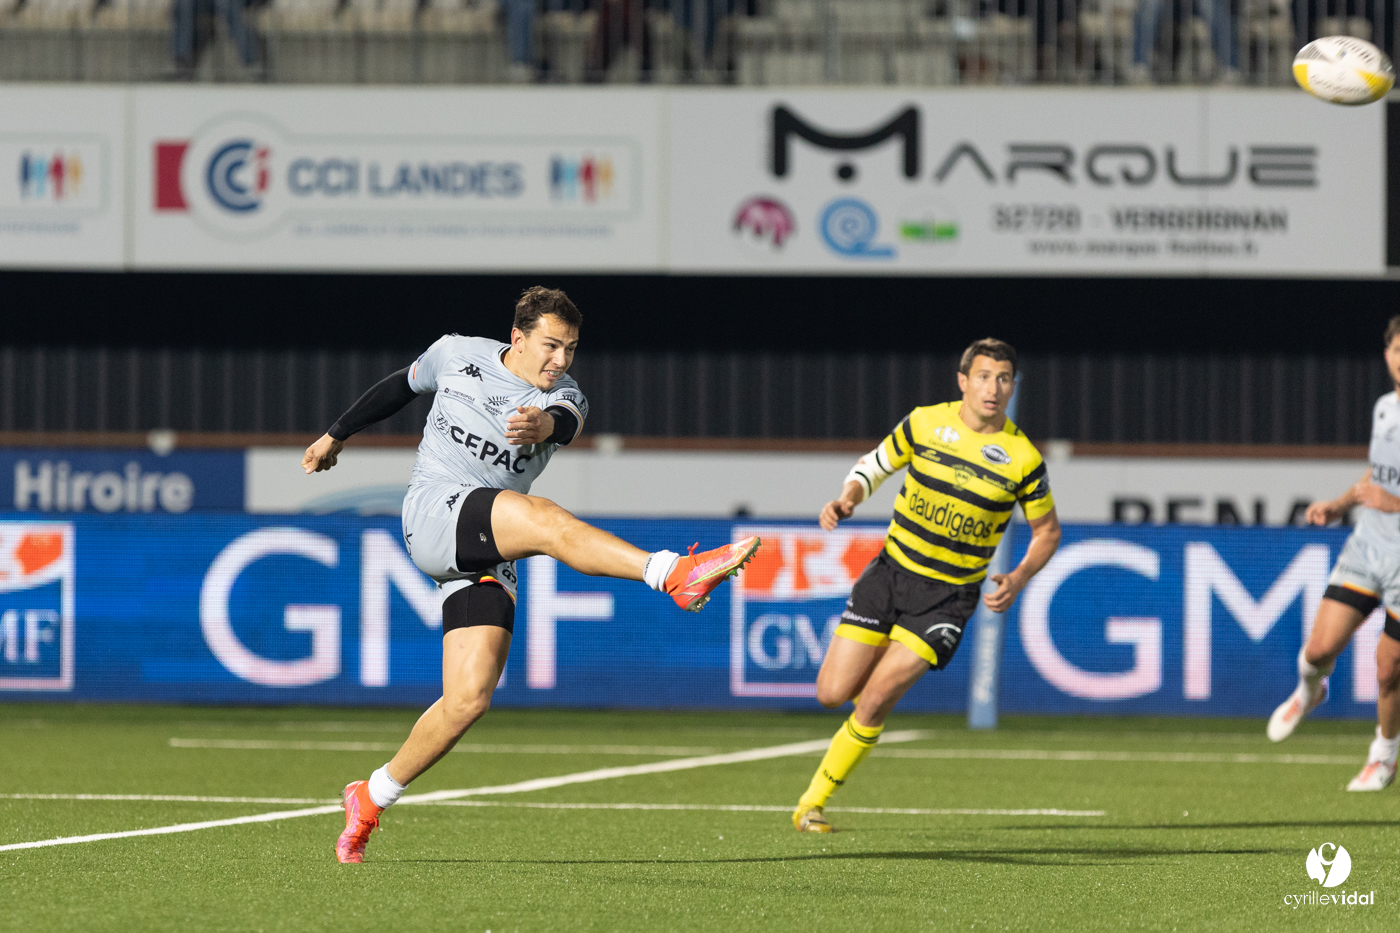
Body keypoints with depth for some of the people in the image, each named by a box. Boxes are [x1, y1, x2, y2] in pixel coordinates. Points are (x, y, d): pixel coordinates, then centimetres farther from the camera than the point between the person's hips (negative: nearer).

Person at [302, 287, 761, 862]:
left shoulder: (564, 398, 2)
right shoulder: (458, 355, 4)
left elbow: (562, 423, -23)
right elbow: (401, 387, 24)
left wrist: (543, 427, -48)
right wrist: (337, 435, 35)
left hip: (486, 556, 4)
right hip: (432, 513, -4)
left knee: (469, 698, -8)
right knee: (543, 519, -32)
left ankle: (370, 799, 9)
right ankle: (675, 576, -49)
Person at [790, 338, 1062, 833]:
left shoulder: (1022, 459, -10)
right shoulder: (924, 422, -5)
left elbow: (1047, 530, 3)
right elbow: (873, 466, 12)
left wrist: (1018, 578, -13)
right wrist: (846, 499, -8)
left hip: (948, 596, -2)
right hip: (891, 571, 3)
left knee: (873, 703, -13)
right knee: (832, 694, -4)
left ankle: (814, 801, 5)